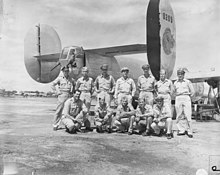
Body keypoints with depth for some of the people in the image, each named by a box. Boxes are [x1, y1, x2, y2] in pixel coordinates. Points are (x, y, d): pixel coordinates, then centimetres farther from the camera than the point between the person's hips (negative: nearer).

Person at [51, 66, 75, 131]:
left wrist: (72, 91, 15)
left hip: (69, 96, 3)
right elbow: (53, 85, 4)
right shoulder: (60, 78, 1)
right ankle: (55, 125, 3)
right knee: (59, 110, -3)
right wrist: (57, 92, -3)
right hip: (62, 95, -3)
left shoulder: (71, 79, 10)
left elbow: (74, 85, 28)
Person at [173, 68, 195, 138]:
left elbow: (192, 92, 8)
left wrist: (188, 97, 4)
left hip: (186, 98, -3)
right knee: (179, 116, 0)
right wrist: (178, 96, 11)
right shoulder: (175, 83, 13)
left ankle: (189, 131, -4)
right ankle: (181, 130, 6)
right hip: (178, 99, 3)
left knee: (188, 115, -8)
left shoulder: (188, 82, 5)